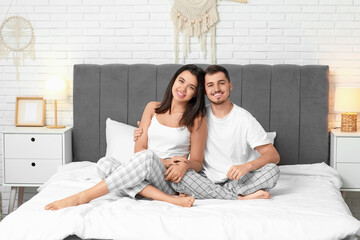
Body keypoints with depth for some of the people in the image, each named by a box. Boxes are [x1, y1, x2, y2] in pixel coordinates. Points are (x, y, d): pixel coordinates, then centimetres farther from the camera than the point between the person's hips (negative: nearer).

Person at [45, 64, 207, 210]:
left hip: (169, 180, -3)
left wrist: (185, 165, -21)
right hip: (144, 173, 4)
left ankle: (82, 197, -35)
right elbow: (139, 148, 5)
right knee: (104, 163, -27)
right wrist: (165, 162, -13)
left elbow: (197, 163, 4)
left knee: (148, 157, -37)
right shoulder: (153, 108, 12)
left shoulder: (197, 119, 3)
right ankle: (170, 199, -32)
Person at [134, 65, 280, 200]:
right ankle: (241, 198, -25)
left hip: (237, 180, -1)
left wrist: (247, 166, -31)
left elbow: (274, 155, -11)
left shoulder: (244, 119, -6)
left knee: (272, 171, -29)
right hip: (207, 179, 2)